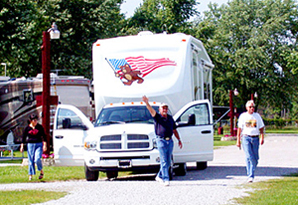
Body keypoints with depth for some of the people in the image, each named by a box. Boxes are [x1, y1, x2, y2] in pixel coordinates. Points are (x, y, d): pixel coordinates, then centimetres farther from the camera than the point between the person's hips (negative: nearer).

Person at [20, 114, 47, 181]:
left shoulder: (40, 127, 2)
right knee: (31, 160, 2)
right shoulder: (27, 128, 2)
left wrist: (44, 145, -2)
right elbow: (24, 137, 8)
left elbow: (43, 136, 5)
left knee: (37, 159, -17)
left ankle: (41, 172, 6)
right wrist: (22, 146, 5)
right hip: (30, 145, 1)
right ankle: (30, 175, 12)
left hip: (39, 145, -1)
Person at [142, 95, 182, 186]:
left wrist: (179, 140, 20)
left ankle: (159, 176, 25)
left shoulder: (170, 118, 15)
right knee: (164, 161, -8)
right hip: (161, 141, -6)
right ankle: (166, 179, -9)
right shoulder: (158, 117, -1)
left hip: (170, 141, 6)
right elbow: (151, 111, -19)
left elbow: (174, 130, 22)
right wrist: (147, 103, -37)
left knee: (168, 162, 9)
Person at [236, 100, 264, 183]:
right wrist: (238, 140, 5)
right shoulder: (243, 116, 9)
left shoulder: (257, 116, 13)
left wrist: (262, 138, -1)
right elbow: (239, 129, 10)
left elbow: (261, 128, 13)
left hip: (255, 138, 2)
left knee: (255, 158, 0)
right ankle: (250, 176, -17)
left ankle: (251, 175, 13)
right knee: (249, 156, -15)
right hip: (246, 138, -2)